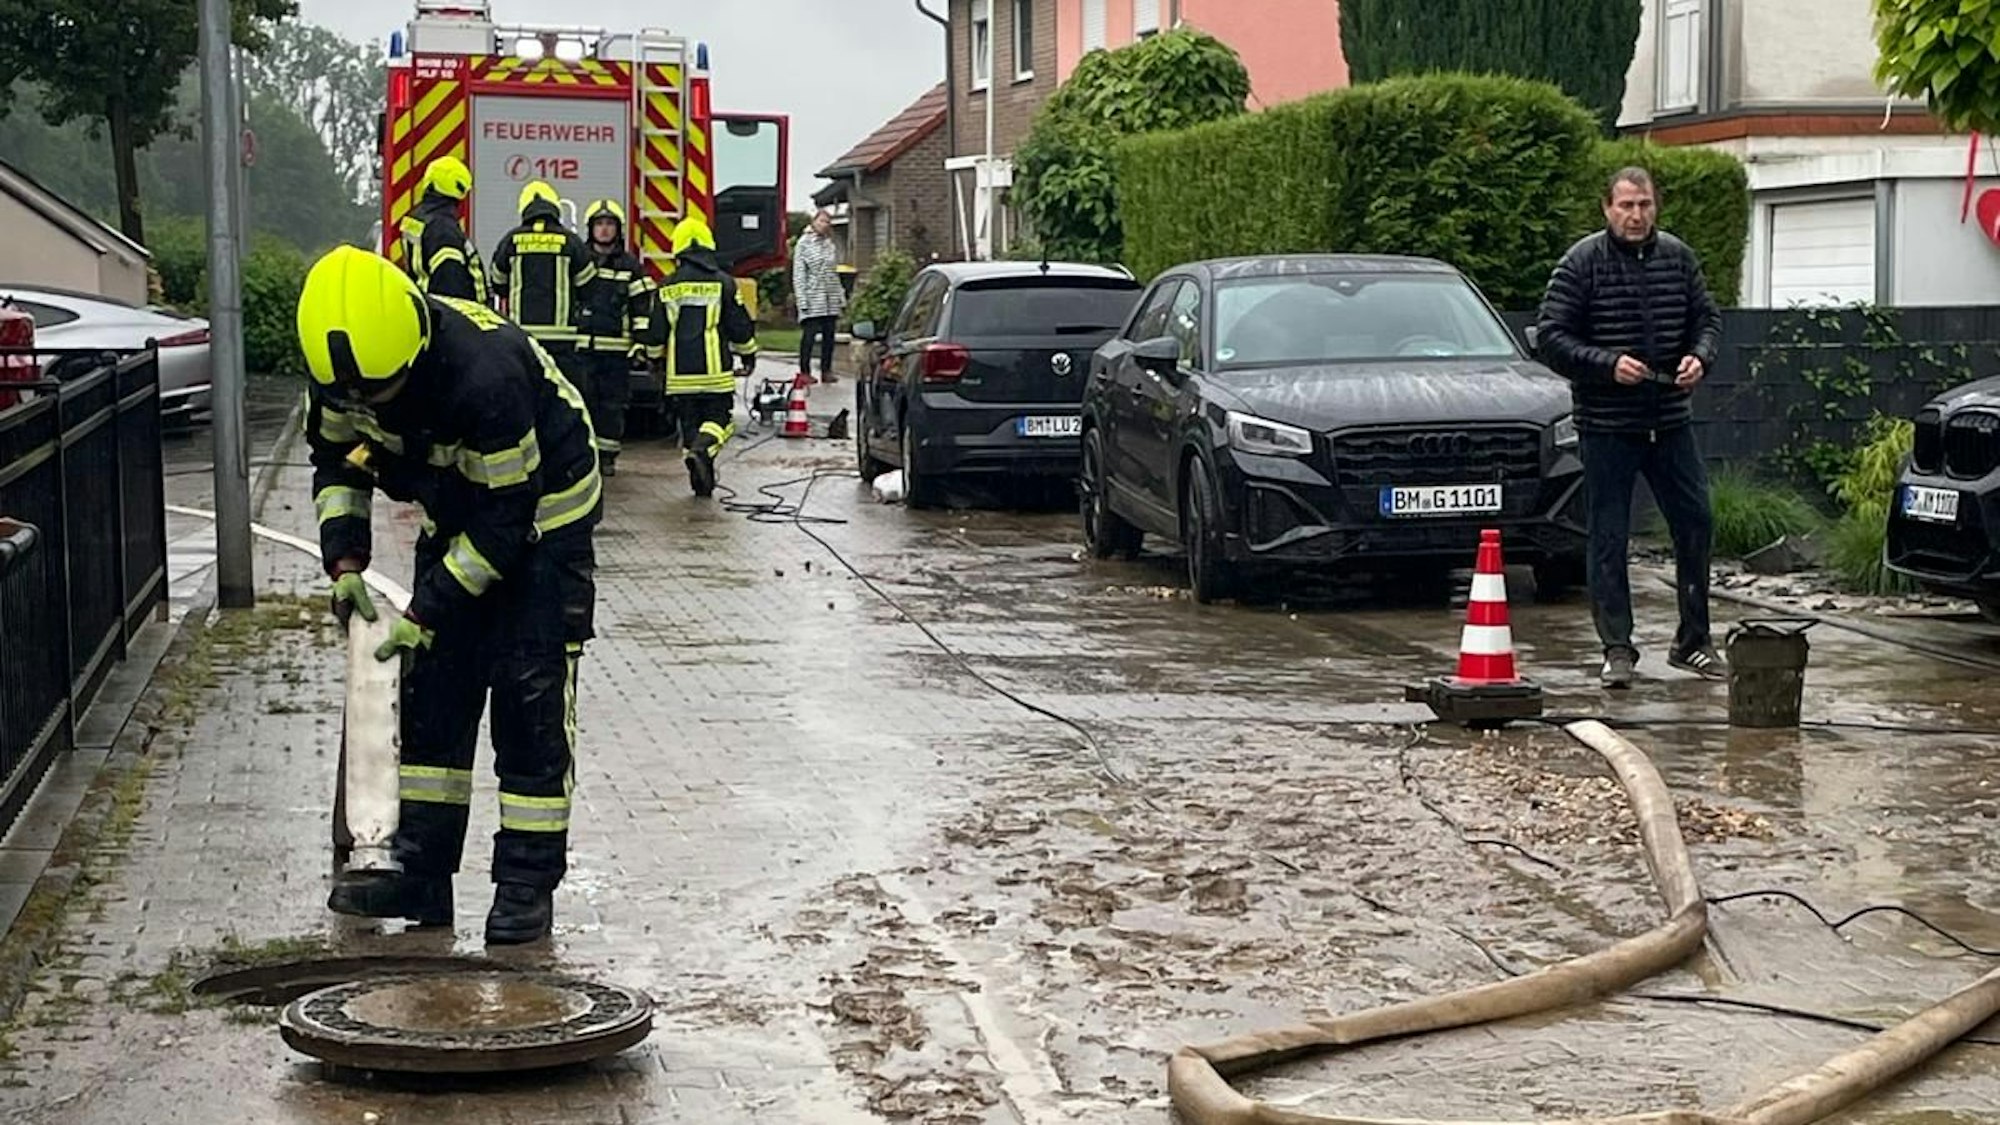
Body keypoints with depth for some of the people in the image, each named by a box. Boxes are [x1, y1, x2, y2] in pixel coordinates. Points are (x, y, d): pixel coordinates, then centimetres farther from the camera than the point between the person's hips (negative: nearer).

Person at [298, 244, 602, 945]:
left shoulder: (485, 376, -38)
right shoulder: (341, 366, -17)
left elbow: (505, 516, -30)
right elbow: (336, 458, 3)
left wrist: (429, 612, -26)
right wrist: (345, 560, -11)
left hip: (542, 515, -7)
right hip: (458, 517, 7)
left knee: (529, 698, -9)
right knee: (432, 690, 5)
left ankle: (528, 885, -3)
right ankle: (422, 874, 10)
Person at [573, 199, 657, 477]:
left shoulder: (630, 266, 7)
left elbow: (643, 306, 5)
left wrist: (640, 341, -4)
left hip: (617, 348, 0)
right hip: (582, 347, 0)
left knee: (613, 403, 2)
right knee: (583, 401, -5)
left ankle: (607, 455, 9)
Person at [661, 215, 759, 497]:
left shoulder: (668, 287, 5)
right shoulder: (722, 282, -2)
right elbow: (740, 325, 2)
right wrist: (748, 355, 17)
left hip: (679, 373, 3)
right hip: (714, 369, -2)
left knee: (689, 421, 10)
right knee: (719, 417, 5)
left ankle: (701, 482, 8)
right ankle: (703, 447, -26)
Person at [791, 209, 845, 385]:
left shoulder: (831, 245, 15)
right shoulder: (804, 244, -1)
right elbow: (798, 273, -5)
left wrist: (841, 296, 11)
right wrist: (802, 299, -13)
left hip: (831, 299, 5)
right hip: (812, 299, -5)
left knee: (829, 335, 3)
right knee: (809, 334, -8)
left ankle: (826, 371, 9)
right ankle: (804, 371, -3)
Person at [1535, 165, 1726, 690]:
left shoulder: (1677, 257, 6)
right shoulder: (1583, 262, -7)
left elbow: (1708, 318, 15)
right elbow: (1550, 336, -9)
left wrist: (1699, 356, -6)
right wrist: (1607, 364, -20)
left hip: (1671, 420, 4)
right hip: (1607, 427, -4)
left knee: (1695, 524, 7)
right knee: (1609, 538, 1)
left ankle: (1692, 641, 20)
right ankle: (1617, 649, 9)